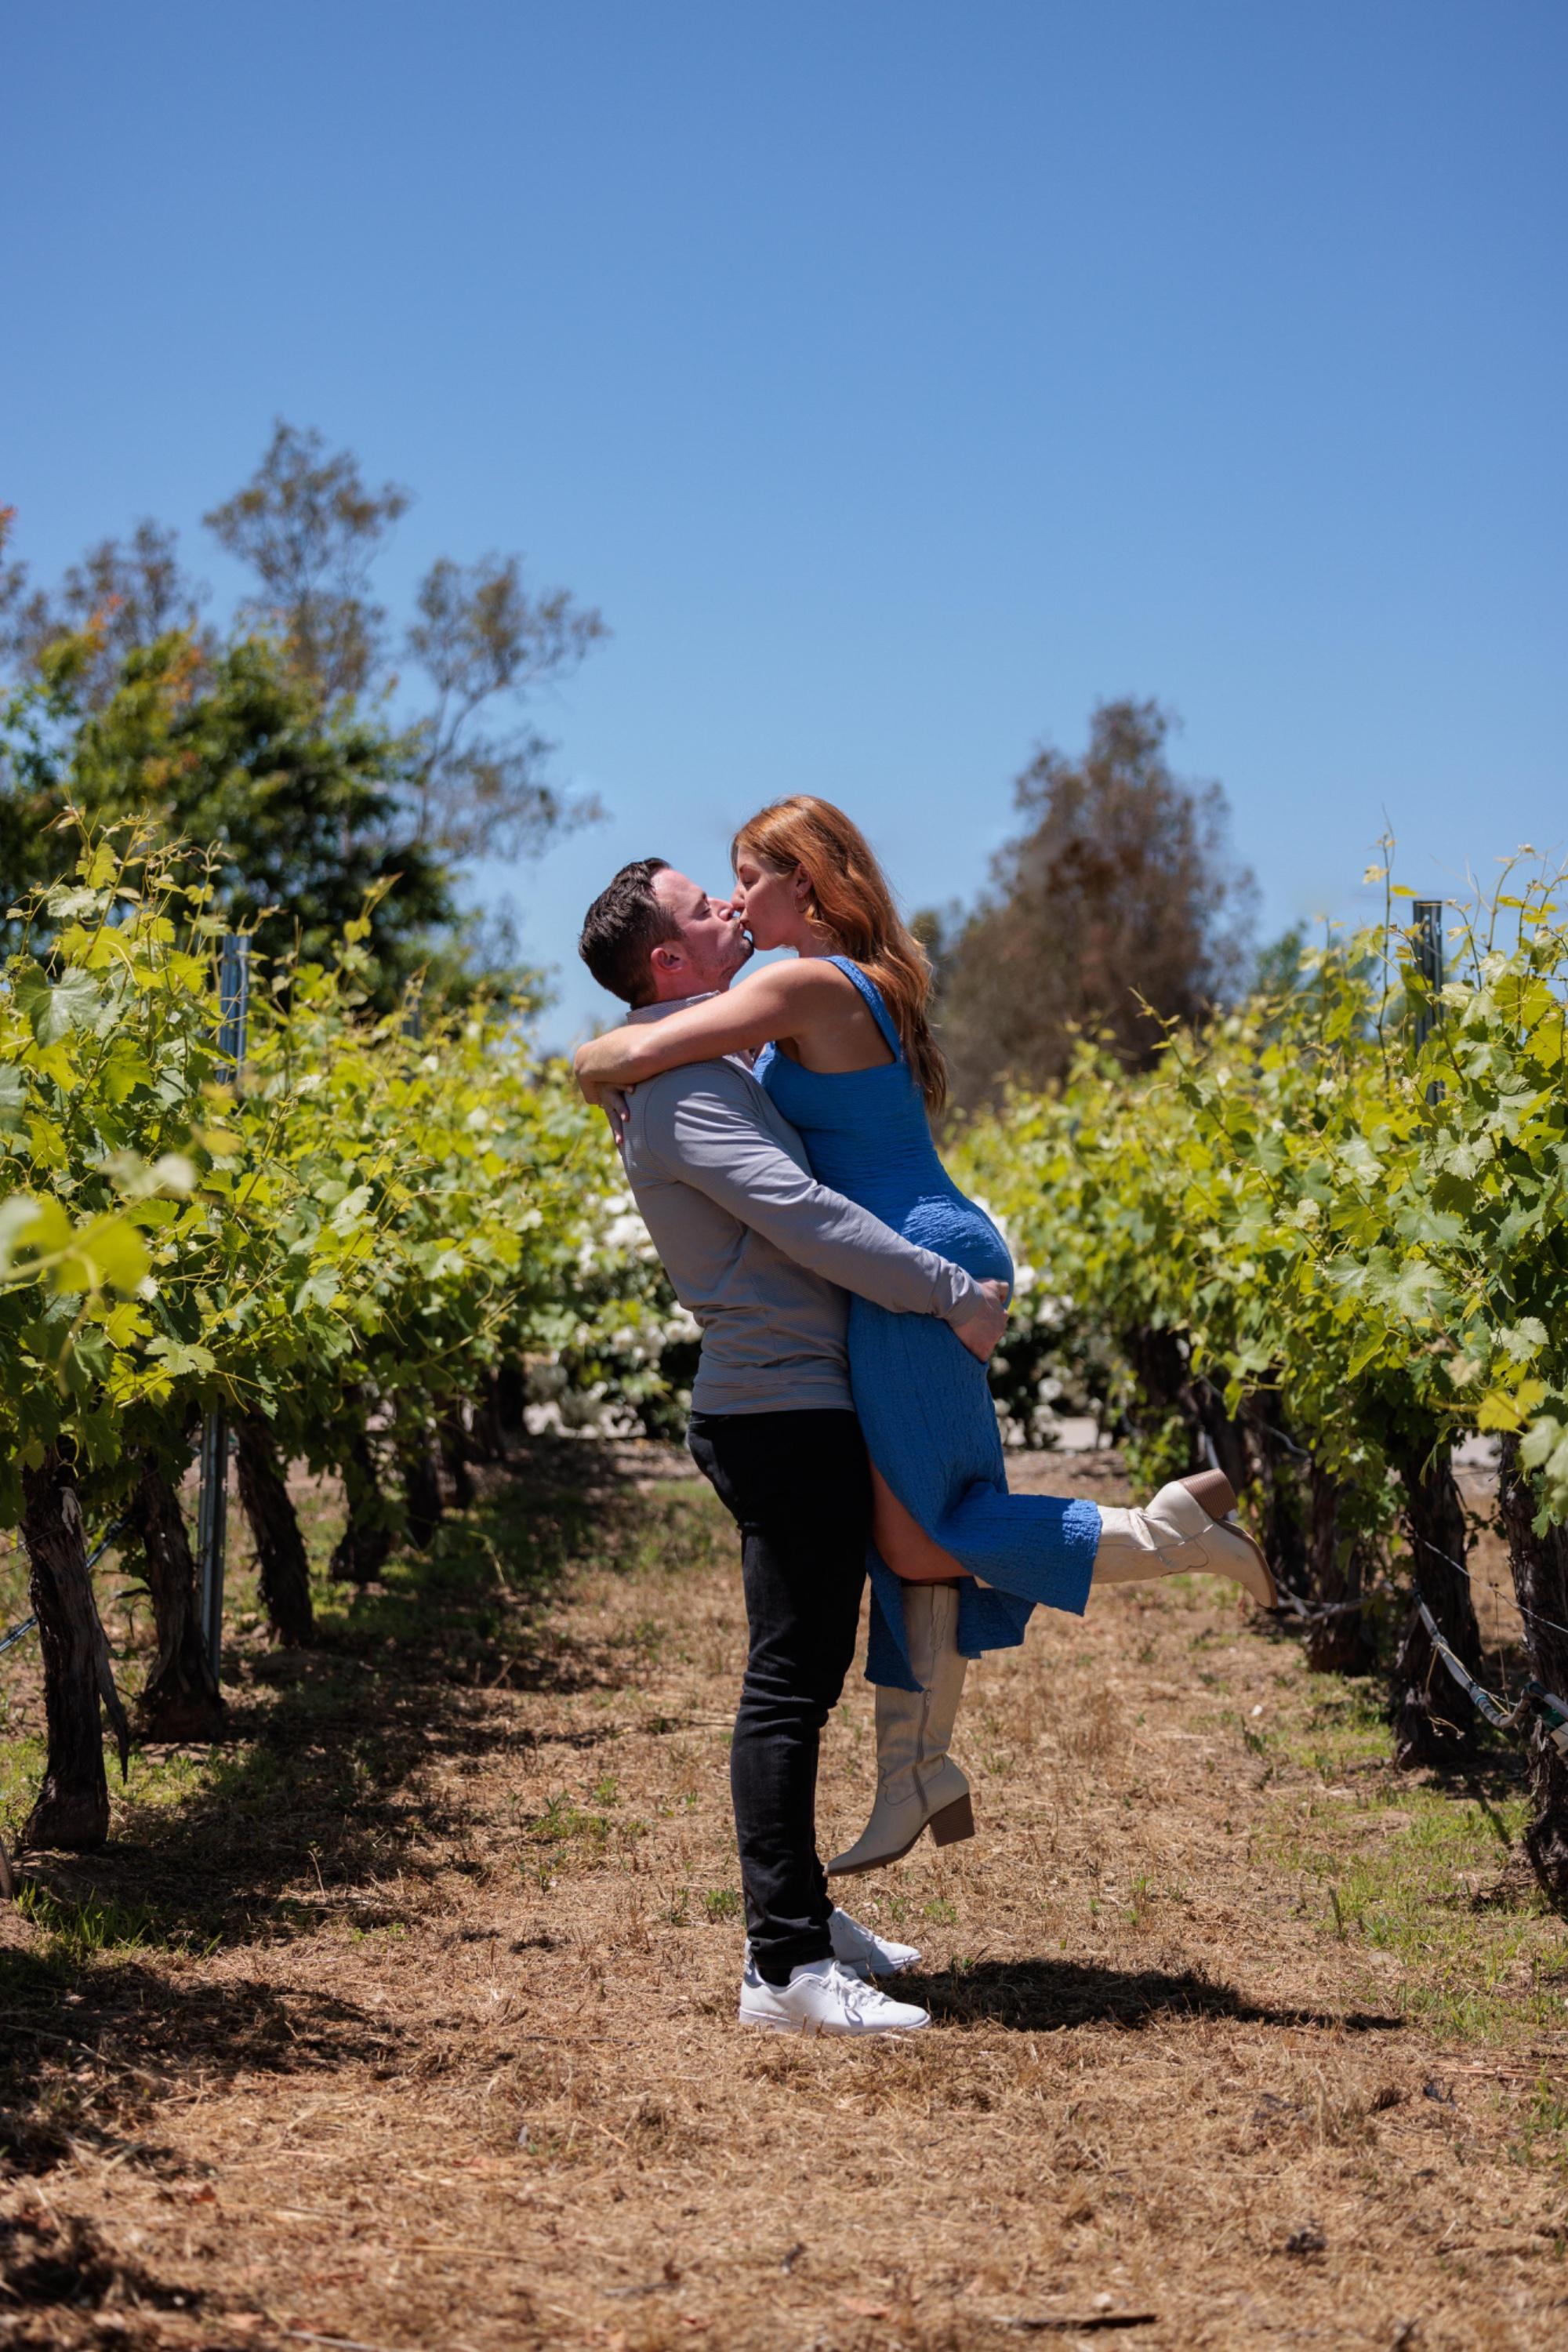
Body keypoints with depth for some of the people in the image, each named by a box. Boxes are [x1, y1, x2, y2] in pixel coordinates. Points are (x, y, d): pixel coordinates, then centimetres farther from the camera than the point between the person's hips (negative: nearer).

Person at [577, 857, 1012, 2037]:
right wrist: (954, 1294, -18)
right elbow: (803, 1214, -23)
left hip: (792, 1401, 11)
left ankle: (800, 1905, 27)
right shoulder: (679, 1083, -16)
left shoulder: (708, 1066, 17)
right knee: (789, 1684, -9)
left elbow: (791, 1198, 28)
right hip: (784, 1408, -11)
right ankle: (786, 1965, -8)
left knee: (805, 1674, 17)